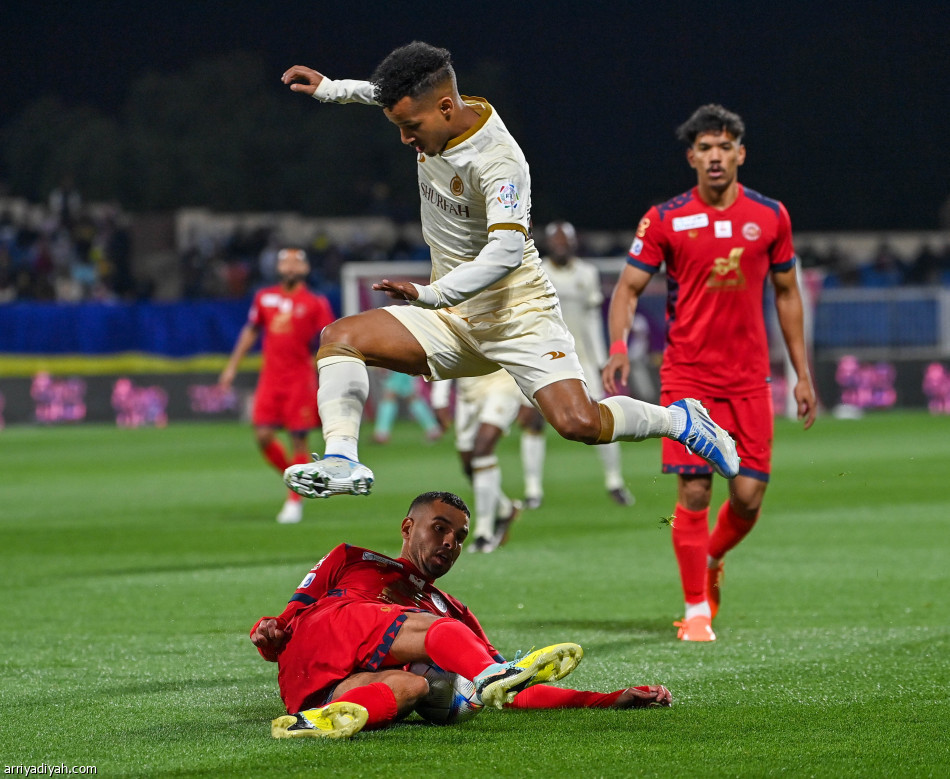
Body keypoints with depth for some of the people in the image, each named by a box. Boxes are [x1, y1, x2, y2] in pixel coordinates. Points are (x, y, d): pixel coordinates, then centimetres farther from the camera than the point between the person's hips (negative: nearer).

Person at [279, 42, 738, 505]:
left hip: (518, 316, -7)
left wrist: (431, 294, -48)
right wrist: (331, 89, 23)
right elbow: (392, 94, 26)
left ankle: (680, 420, 5)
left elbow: (506, 249, -38)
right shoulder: (433, 114, -1)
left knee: (578, 424, -22)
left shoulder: (497, 162, -24)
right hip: (450, 320, 8)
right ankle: (342, 460, -25)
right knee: (339, 337, -12)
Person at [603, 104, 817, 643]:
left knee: (749, 496, -2)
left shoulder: (770, 216, 4)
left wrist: (803, 373, 10)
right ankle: (697, 610, 4)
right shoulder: (665, 219, -2)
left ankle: (711, 561, 30)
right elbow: (629, 287, 0)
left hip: (749, 376, 2)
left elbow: (787, 294, 13)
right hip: (687, 373, -2)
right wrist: (618, 346, -19)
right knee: (694, 492, -8)